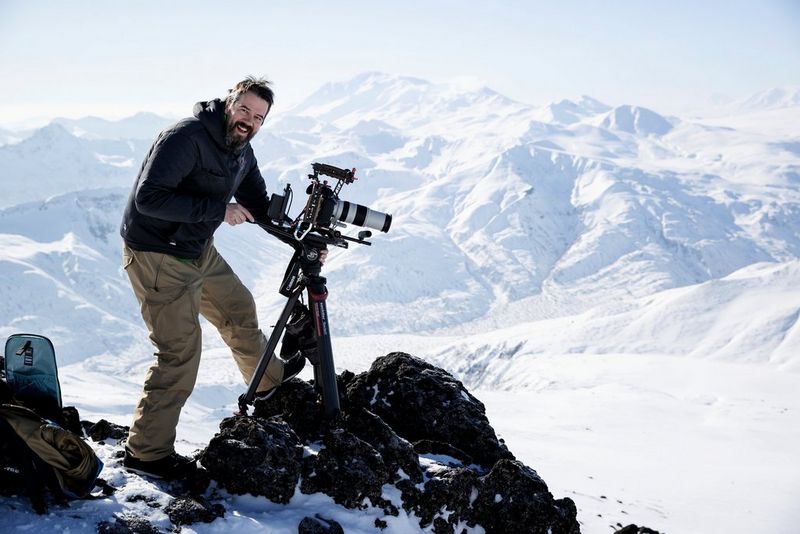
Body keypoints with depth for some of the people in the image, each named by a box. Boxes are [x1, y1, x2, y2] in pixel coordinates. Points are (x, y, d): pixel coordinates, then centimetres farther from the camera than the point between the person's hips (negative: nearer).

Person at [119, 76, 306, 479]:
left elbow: (260, 207, 15)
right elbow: (148, 198, -31)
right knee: (181, 353, -9)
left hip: (199, 250, 9)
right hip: (158, 257, -9)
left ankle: (267, 377, 52)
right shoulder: (185, 138, -24)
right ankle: (146, 452, 4)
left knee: (239, 309, 24)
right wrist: (218, 208, -29)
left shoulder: (241, 151, 5)